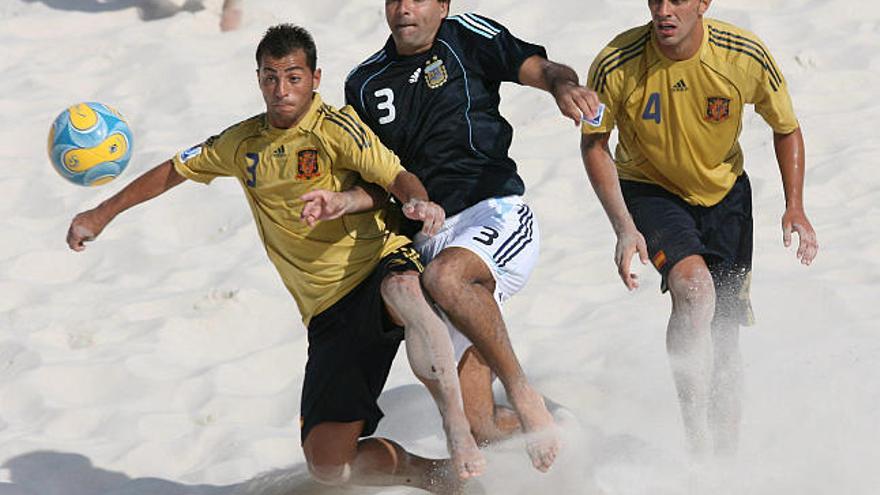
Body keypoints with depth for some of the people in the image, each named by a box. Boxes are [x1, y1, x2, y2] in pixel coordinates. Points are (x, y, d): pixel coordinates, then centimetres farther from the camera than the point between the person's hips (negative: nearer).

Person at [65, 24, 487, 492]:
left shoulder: (335, 128, -6)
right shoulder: (243, 143, 10)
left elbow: (397, 176, -18)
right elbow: (174, 170, 25)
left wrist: (420, 203, -40)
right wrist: (102, 214, 27)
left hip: (380, 266, -5)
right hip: (328, 313, 5)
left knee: (403, 290, -45)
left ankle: (458, 429, -41)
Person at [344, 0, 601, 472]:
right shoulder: (365, 84, 13)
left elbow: (540, 69, -7)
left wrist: (563, 85, -30)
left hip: (496, 214, -4)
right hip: (429, 236, 4)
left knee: (444, 276, -40)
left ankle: (522, 392, -23)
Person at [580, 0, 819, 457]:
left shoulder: (746, 56, -21)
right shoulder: (616, 66, -25)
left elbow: (786, 130, -3)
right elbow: (594, 144, -9)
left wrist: (795, 208, -13)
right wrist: (623, 227, -19)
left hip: (725, 194, 3)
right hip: (649, 191, -3)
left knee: (722, 335, 5)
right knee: (694, 287, -29)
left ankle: (727, 454, 23)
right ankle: (697, 443, -27)